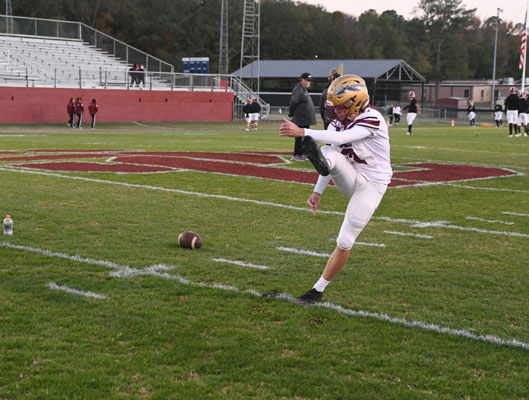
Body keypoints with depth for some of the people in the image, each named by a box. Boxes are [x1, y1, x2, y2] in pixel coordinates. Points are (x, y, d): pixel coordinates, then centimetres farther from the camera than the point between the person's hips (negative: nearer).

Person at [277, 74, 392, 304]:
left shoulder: (372, 120, -22)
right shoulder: (338, 123, 2)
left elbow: (341, 138, -35)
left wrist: (302, 132, -42)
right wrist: (318, 191, 0)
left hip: (371, 184, -6)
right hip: (351, 179, 6)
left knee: (345, 241, -6)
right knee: (329, 154, -25)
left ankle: (318, 289, 5)